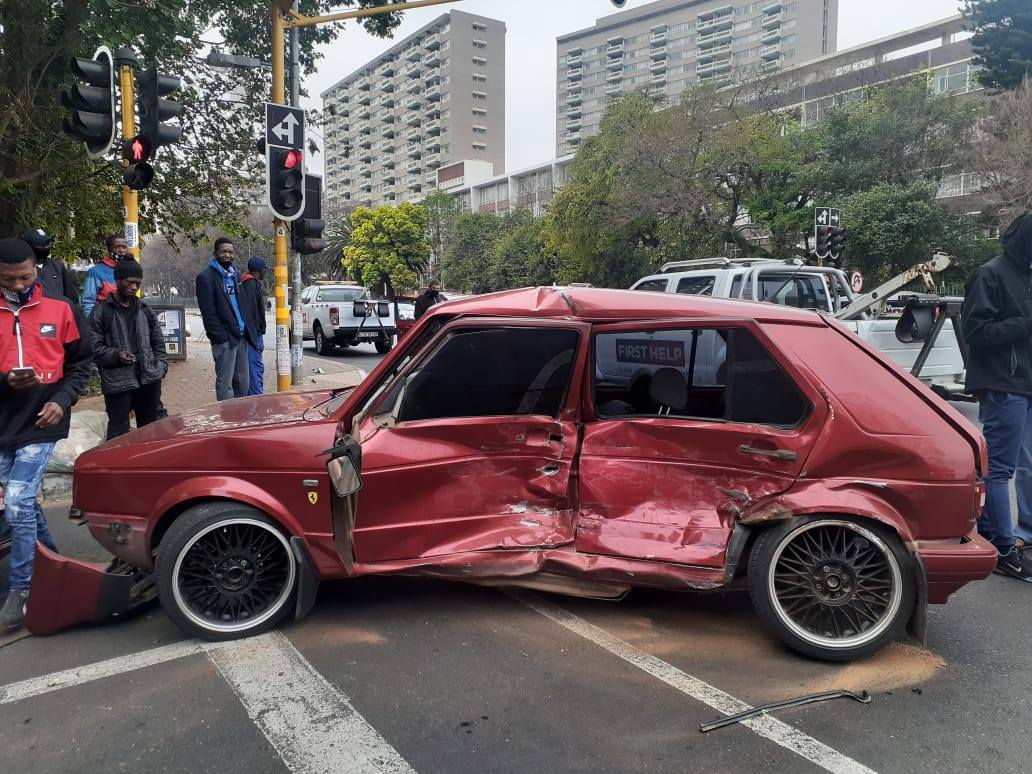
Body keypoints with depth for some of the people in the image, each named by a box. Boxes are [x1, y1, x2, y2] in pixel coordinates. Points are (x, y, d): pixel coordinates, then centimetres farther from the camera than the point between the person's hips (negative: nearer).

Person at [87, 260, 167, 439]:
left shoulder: (145, 311, 16)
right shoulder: (101, 311, 0)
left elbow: (158, 343, 19)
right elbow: (94, 347, -6)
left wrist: (160, 368, 6)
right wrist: (116, 355, -22)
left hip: (148, 380, 5)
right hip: (117, 383, -5)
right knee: (119, 433, -5)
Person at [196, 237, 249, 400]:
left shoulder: (233, 275, 17)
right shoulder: (206, 277, -6)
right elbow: (208, 312, -12)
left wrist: (246, 330, 11)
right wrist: (220, 336, -16)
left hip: (240, 336, 8)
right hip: (224, 339, -7)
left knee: (243, 383, 11)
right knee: (225, 384, -4)